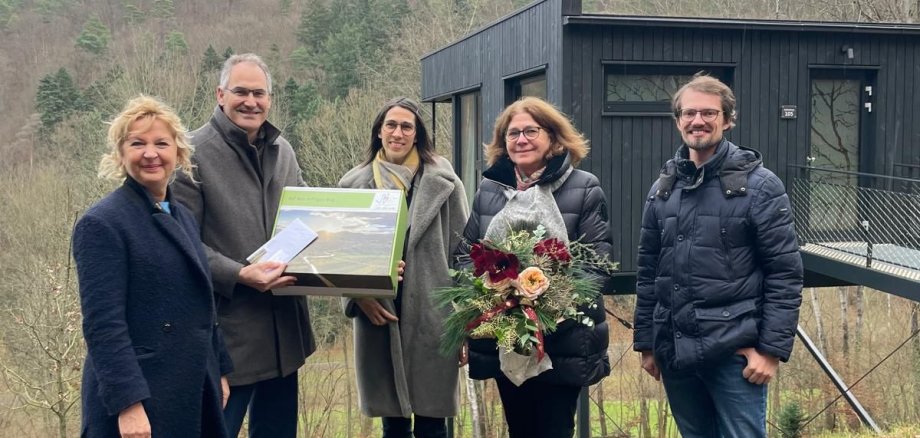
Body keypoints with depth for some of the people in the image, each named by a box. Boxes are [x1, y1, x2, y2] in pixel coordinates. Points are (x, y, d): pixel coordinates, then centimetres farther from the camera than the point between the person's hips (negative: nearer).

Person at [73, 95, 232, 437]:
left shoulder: (184, 217, 13)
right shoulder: (102, 224, -11)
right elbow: (103, 325, -17)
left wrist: (219, 371, 16)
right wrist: (128, 404, -23)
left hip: (194, 394, 7)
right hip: (139, 403, -7)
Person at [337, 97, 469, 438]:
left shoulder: (442, 181, 0)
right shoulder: (355, 184, 6)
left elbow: (462, 248, 0)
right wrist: (358, 296, -8)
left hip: (431, 314, -2)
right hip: (378, 315, 2)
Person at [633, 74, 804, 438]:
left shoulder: (759, 185, -5)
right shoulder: (663, 188, 9)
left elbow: (784, 273, -7)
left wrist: (771, 349, -12)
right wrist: (646, 343, 11)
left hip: (735, 352, -4)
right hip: (674, 351, 5)